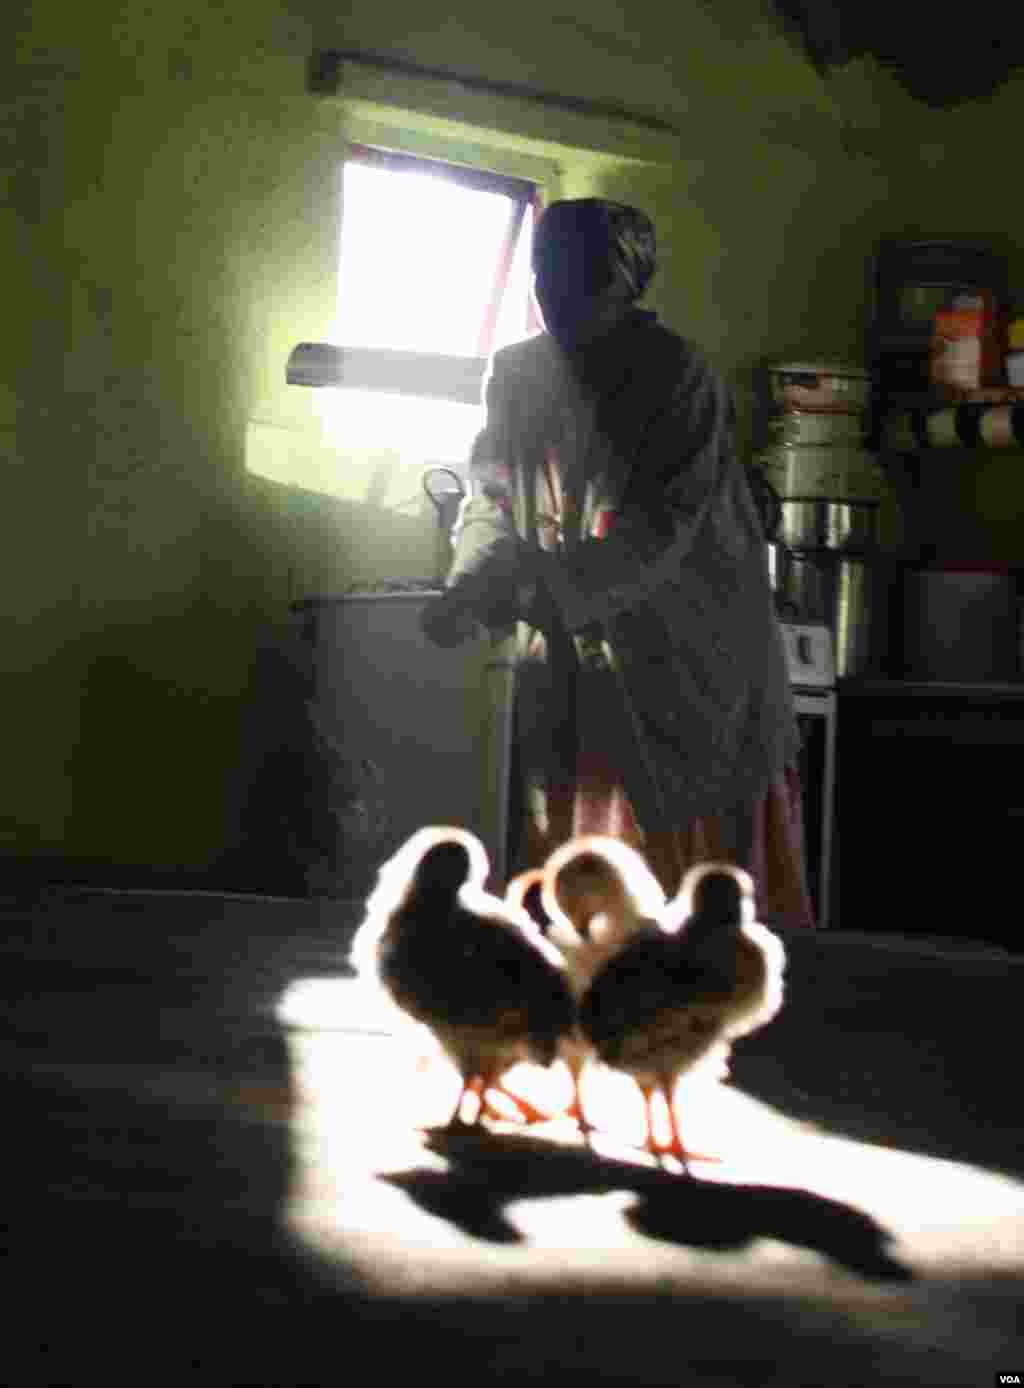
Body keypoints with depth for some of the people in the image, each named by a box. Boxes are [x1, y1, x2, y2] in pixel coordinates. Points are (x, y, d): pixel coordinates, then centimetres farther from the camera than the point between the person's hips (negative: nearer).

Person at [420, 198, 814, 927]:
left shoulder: (680, 380, -15)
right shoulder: (517, 375, 3)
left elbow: (654, 536, -22)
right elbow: (490, 498, 5)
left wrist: (518, 588, -29)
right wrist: (470, 587, -16)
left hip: (682, 662, -5)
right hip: (569, 671, 5)